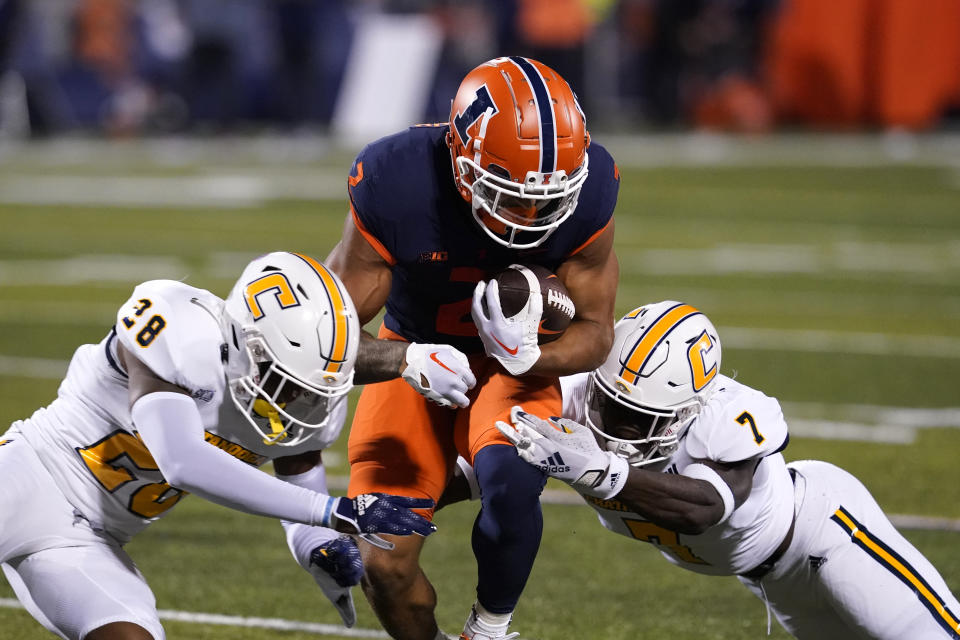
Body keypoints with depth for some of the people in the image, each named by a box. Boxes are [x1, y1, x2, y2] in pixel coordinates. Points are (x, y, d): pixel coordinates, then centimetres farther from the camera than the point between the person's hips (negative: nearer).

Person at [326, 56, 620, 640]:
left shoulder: (585, 190, -25)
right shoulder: (397, 187, -30)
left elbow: (596, 331, -11)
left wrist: (528, 356, -33)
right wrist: (407, 361, -43)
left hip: (518, 365, 0)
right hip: (419, 360, 0)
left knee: (511, 480, -33)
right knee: (384, 565, -11)